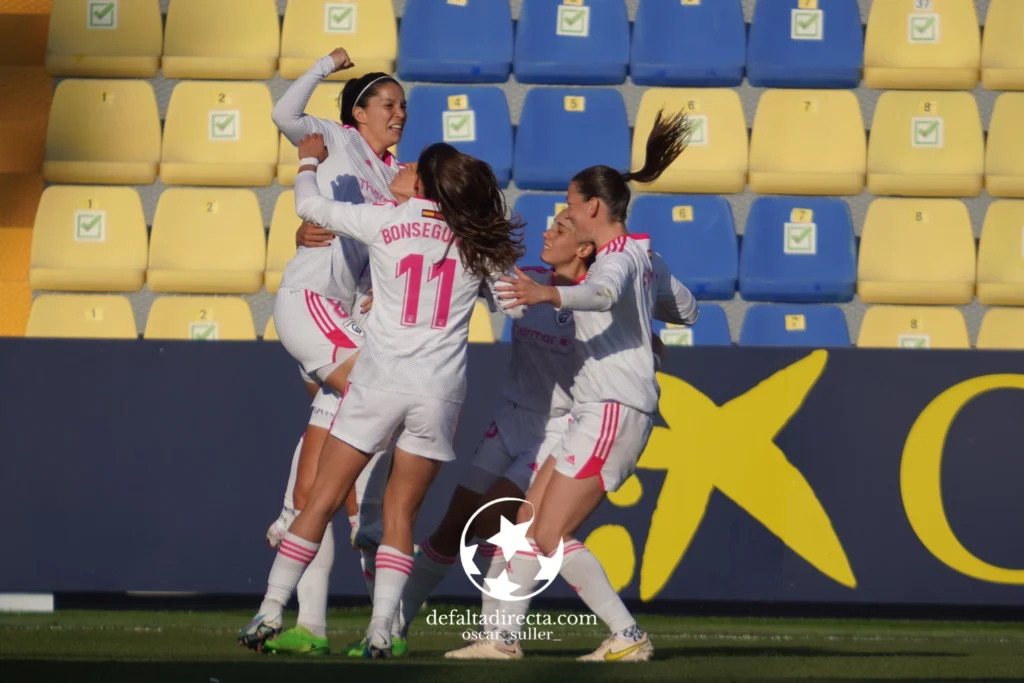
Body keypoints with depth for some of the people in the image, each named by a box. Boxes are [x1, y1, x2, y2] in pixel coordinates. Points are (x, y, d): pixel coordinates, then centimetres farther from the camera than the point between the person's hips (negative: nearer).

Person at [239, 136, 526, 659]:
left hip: (379, 381, -2)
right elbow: (514, 306, 13)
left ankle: (272, 610, 3)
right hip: (440, 391, 2)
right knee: (400, 512, 10)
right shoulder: (479, 243, 4)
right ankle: (381, 630, 0)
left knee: (322, 500, 6)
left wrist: (310, 161, 29)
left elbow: (308, 206, 9)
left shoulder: (386, 223, -1)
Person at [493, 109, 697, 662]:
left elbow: (604, 293, -36)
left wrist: (551, 295, -56)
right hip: (598, 413, 10)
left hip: (614, 410, -10)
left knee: (551, 537, -11)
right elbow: (686, 311, 30)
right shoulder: (638, 256, 18)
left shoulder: (618, 255, -12)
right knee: (529, 524, 7)